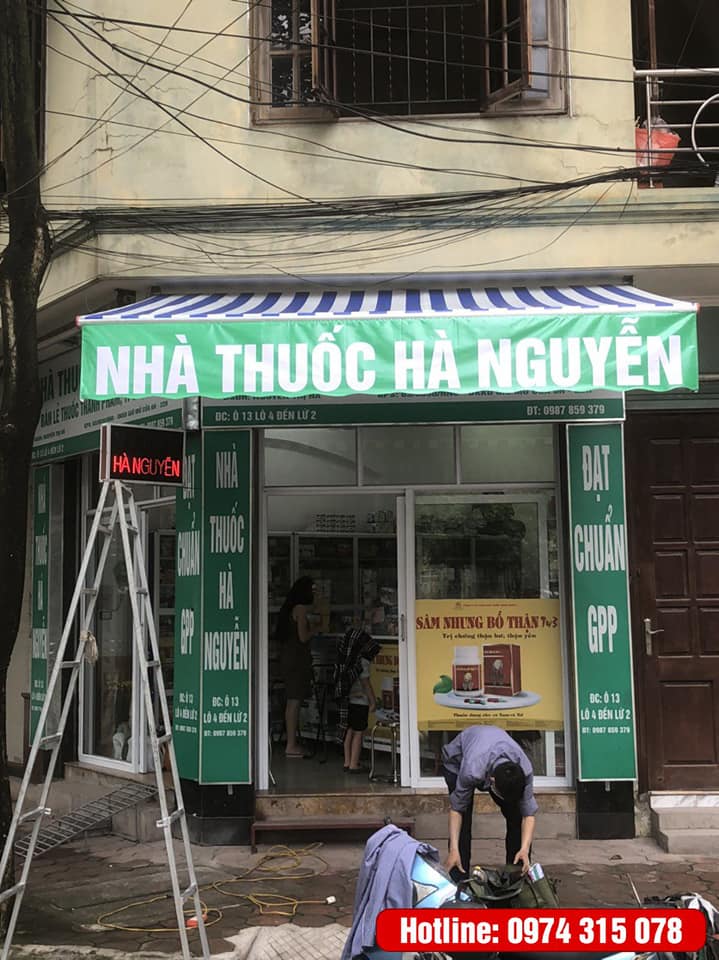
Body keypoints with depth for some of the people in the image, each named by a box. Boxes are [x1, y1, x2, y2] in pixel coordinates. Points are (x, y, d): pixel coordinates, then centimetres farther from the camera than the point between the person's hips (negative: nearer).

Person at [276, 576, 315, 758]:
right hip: (296, 659, -10)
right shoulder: (300, 608, -12)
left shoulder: (289, 608, 16)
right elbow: (303, 637, -16)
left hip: (288, 659, 10)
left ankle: (292, 742, 17)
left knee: (292, 701, 12)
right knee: (294, 701, -7)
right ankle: (291, 745, -5)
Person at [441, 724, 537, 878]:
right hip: (457, 760, -3)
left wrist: (525, 849, -40)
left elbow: (528, 813, -27)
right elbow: (456, 808, -29)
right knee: (463, 819, -19)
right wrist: (453, 850, -33)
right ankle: (459, 879, -10)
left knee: (516, 815, -9)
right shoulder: (472, 770, -44)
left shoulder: (525, 770, -36)